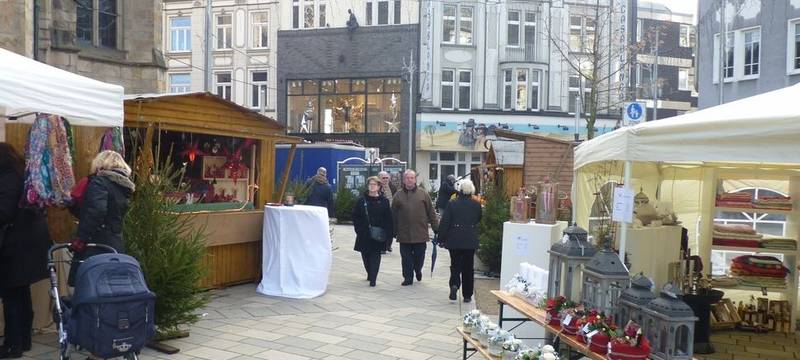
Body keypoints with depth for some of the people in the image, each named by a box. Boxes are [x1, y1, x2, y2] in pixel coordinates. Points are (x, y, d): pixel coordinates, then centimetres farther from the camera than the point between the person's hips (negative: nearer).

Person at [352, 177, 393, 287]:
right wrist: (358, 229, -5)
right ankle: (370, 274, 33)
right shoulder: (361, 200, 4)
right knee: (365, 255, 11)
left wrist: (388, 232, -7)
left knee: (375, 256, -4)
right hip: (364, 234, 2)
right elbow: (355, 216, 5)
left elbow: (388, 218, 0)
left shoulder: (384, 201, 1)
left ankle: (372, 279, -3)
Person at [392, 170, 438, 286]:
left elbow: (431, 212, 5)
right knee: (406, 258, 5)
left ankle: (418, 270, 37)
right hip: (404, 233, 0)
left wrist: (436, 228, 1)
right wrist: (394, 231, 4)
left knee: (419, 256, 9)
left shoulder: (423, 194, 4)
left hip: (420, 233, 0)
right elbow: (393, 215, 7)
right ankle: (408, 277, 18)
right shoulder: (398, 195, 5)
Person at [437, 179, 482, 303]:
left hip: (454, 240, -1)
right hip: (470, 241, 1)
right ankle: (467, 295, 14)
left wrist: (441, 239, -1)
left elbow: (444, 223, -8)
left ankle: (454, 284, -12)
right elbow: (479, 220, 13)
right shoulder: (476, 205, -3)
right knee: (468, 267, 11)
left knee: (455, 265, 13)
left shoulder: (452, 204, -8)